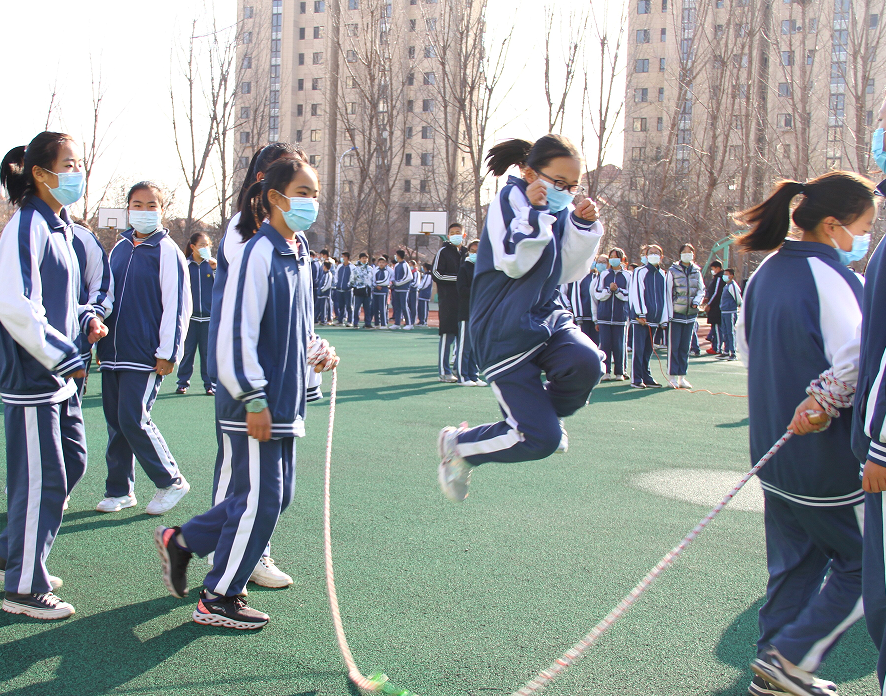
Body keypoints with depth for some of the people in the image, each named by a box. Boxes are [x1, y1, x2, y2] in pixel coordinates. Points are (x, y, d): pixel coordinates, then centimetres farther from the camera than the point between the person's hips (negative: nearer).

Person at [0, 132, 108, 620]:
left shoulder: (59, 226, 14)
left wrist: (86, 319, 6)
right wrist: (64, 356, -19)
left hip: (60, 376, 10)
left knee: (71, 463, 17)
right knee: (42, 480, -3)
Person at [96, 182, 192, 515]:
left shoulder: (167, 251, -7)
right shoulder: (120, 248, 13)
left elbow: (177, 304, -11)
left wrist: (167, 352, -13)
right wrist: (100, 341, 19)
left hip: (145, 356, -7)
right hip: (113, 352, 7)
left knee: (134, 419, -11)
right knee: (116, 422, 9)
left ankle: (171, 481, 6)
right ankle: (120, 491, 20)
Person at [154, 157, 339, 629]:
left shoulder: (299, 253, 13)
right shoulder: (259, 253, -16)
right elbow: (237, 331, -20)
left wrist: (317, 350, 6)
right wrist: (253, 399, -20)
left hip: (283, 400, 9)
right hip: (253, 405, -9)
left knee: (277, 493, 15)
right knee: (259, 499, -2)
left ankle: (182, 541, 28)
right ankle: (218, 601, 15)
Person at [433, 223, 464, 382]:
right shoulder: (443, 251, 0)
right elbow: (436, 274, -9)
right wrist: (457, 277, -14)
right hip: (448, 301, -6)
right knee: (448, 334, -9)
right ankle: (444, 372, -6)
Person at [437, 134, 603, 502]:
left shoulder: (560, 208, 8)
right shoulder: (510, 200, -11)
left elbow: (569, 272, 8)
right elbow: (513, 263, -20)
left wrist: (584, 226, -3)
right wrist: (532, 211, -23)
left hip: (545, 316, 6)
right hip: (505, 331, -6)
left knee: (587, 363, -30)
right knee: (540, 440, -11)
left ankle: (545, 411, 4)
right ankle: (457, 444, 15)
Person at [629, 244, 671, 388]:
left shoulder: (662, 275, 14)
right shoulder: (640, 272, -2)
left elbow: (665, 296, 16)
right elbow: (637, 293, -9)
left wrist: (664, 319, 12)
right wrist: (641, 314, -15)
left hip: (654, 318, 5)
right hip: (641, 317, -5)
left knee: (648, 350, 10)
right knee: (639, 349, -5)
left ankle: (646, 377, 16)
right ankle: (636, 379, -1)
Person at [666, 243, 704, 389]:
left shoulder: (696, 271, 10)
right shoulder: (673, 271, -1)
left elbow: (701, 290, 14)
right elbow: (668, 292, -2)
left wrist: (696, 301, -5)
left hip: (691, 314, 4)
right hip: (676, 313, -4)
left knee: (685, 347, 8)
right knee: (673, 346, -4)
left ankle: (682, 376, 14)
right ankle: (672, 377, 2)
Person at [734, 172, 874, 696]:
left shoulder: (766, 272, 8)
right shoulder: (831, 276, -17)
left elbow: (747, 345, 17)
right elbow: (857, 361, -25)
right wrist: (825, 397, -11)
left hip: (776, 445, 8)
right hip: (830, 455, -8)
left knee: (795, 560, 18)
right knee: (865, 562, 7)